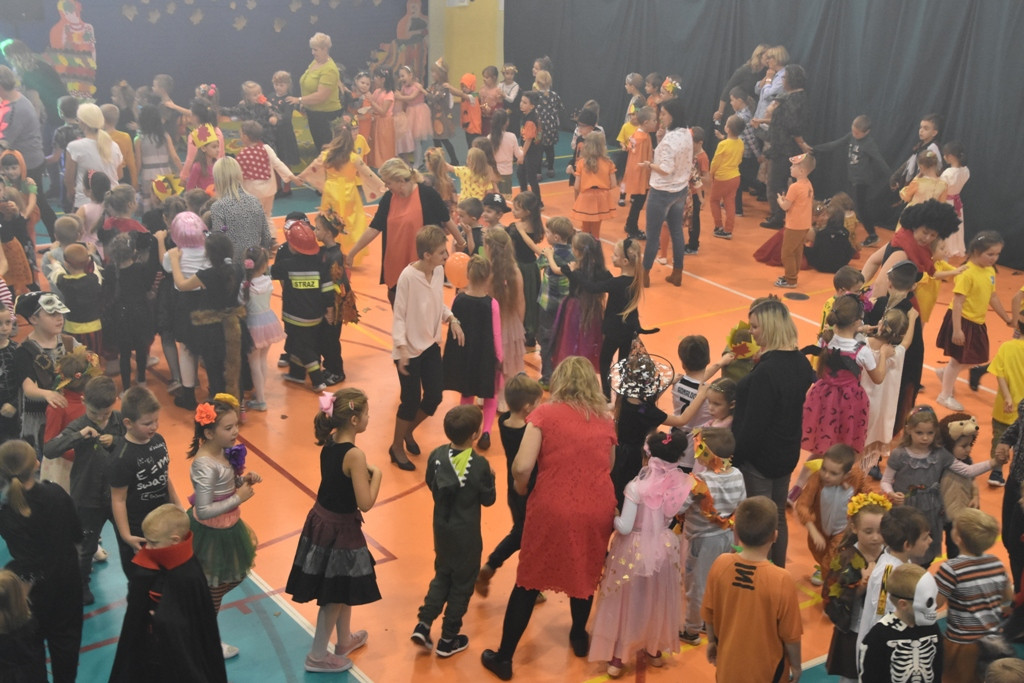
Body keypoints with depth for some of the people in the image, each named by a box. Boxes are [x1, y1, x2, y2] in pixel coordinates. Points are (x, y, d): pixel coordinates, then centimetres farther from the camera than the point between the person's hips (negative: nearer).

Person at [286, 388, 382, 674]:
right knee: (336, 596, 10)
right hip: (340, 530, -8)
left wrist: (364, 471, 1)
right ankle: (317, 657, 23)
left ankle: (345, 640, 43)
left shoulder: (330, 441, -2)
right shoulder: (355, 455, -27)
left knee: (341, 590, 26)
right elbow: (365, 503, -25)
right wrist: (376, 473, -12)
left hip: (322, 520, 8)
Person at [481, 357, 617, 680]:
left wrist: (520, 487, 6)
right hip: (597, 512, 3)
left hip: (552, 510, -3)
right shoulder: (605, 420, 5)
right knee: (585, 574, 27)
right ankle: (579, 637, 48)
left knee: (529, 581, 12)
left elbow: (522, 468, -14)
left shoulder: (545, 414, -7)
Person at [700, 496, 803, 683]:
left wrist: (712, 641, 16)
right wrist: (796, 666, 2)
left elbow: (708, 613, -3)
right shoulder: (781, 580, -29)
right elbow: (790, 635, -17)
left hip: (729, 663, 3)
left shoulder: (720, 565, -18)